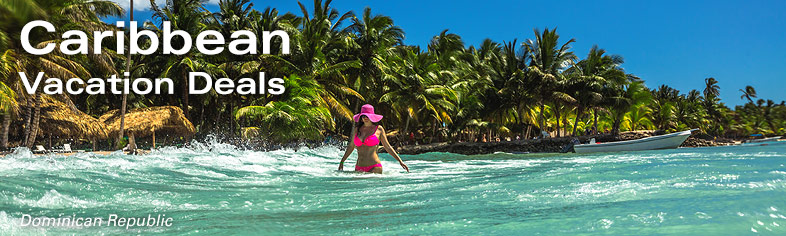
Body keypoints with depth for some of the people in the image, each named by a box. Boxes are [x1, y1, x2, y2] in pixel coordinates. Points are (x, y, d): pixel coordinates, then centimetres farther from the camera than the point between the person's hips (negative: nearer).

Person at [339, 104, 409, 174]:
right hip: (359, 169, 3)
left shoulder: (379, 129, 3)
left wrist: (400, 161, 3)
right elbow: (351, 146, 23)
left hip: (374, 168, -3)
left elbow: (388, 147, 8)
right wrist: (342, 161, 26)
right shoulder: (356, 129, 10)